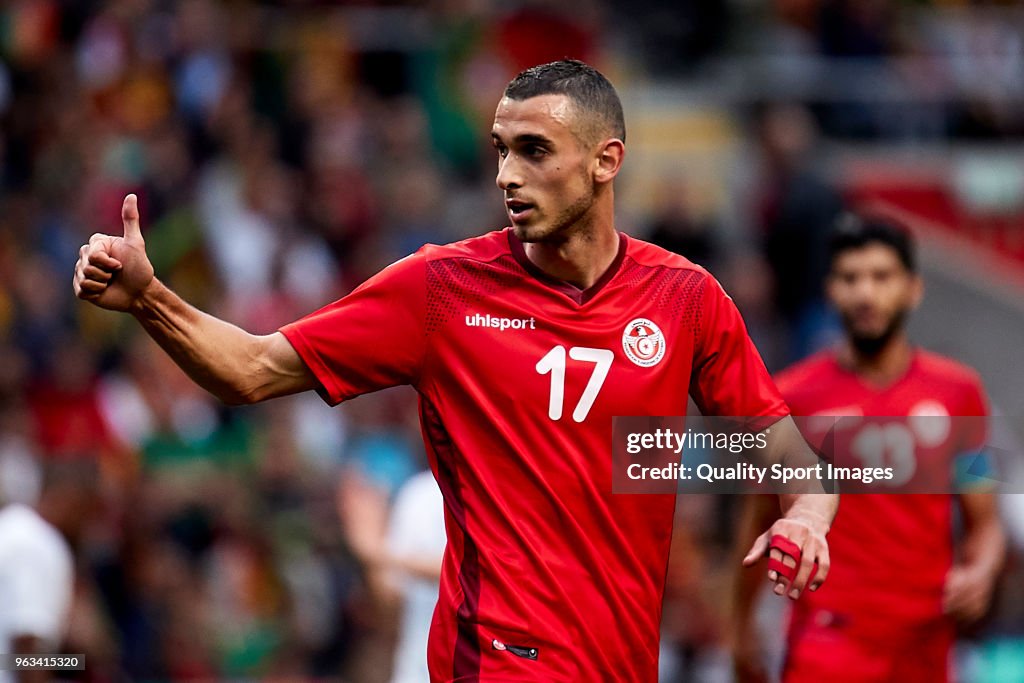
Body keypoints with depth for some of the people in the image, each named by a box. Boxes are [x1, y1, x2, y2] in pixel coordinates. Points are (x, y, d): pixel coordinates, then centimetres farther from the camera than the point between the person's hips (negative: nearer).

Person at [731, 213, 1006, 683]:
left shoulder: (958, 393, 7)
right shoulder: (792, 397, 0)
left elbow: (984, 523, 12)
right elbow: (759, 524, 10)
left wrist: (980, 572, -10)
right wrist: (743, 630, 12)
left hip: (925, 642, 4)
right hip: (831, 639, -4)